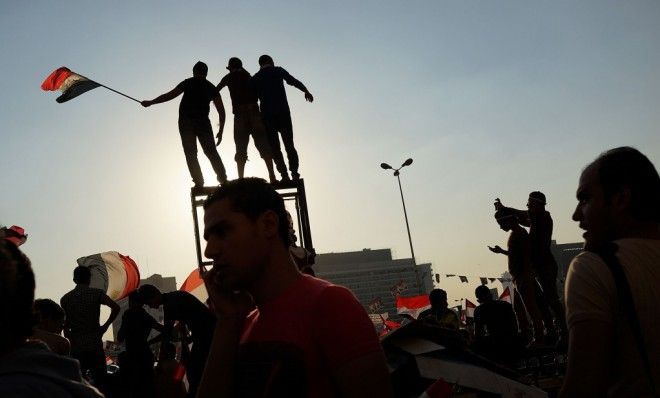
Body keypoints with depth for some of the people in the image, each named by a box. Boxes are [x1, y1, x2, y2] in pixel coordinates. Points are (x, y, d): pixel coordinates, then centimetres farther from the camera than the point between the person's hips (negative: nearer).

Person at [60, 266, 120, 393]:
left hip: (76, 347, 2)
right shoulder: (96, 293, -2)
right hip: (95, 344, -2)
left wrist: (69, 339, 14)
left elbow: (65, 325, 2)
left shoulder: (65, 299, 3)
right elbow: (116, 307, -15)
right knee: (100, 382, 6)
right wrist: (105, 326, -4)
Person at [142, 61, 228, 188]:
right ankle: (223, 178, -1)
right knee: (211, 151, 8)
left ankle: (199, 182, -7)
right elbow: (221, 111, 7)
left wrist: (150, 102, 12)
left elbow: (170, 95, 4)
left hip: (186, 122, -2)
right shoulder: (211, 87, 14)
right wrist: (221, 130, 11)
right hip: (203, 122, 2)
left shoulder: (189, 82, 9)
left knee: (191, 154, 1)